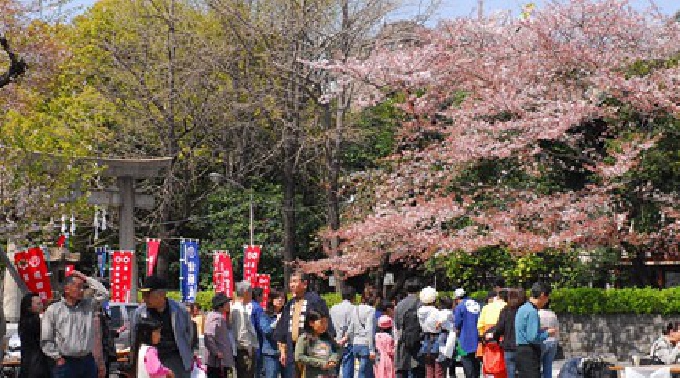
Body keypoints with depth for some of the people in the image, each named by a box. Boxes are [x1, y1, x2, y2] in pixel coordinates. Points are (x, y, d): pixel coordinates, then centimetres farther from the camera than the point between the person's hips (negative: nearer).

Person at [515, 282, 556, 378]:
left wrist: (542, 331, 16)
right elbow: (532, 337, -21)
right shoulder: (532, 311, -16)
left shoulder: (523, 309, 15)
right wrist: (547, 333, -5)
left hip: (521, 351, 10)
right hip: (530, 354, -10)